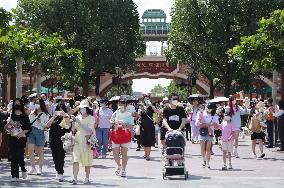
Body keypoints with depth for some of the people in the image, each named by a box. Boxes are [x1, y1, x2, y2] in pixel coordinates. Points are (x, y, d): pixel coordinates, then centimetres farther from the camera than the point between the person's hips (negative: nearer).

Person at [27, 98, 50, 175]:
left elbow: (47, 126, -3)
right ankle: (33, 167, 8)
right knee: (30, 150, -3)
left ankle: (40, 168, 14)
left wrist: (41, 122, -17)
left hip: (40, 132, -4)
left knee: (40, 151, 4)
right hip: (31, 132, 4)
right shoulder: (32, 113, 14)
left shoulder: (45, 114, 1)